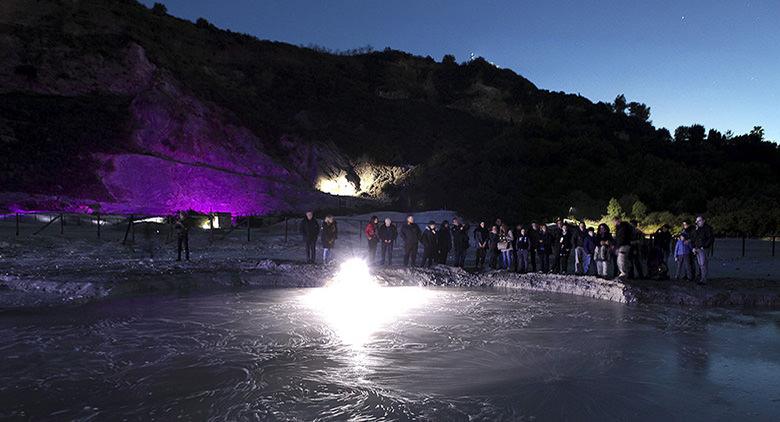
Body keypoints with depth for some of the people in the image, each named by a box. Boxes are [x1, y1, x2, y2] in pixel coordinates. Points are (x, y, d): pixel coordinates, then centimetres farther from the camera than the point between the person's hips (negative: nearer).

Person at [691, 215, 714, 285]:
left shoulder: (707, 228, -6)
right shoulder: (696, 229, 17)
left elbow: (711, 239, -12)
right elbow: (693, 239, 21)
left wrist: (704, 246, -15)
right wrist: (694, 248, 8)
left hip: (703, 249, -7)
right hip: (697, 249, 7)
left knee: (703, 264, -11)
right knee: (700, 264, 10)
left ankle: (703, 280, -11)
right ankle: (700, 278, 15)